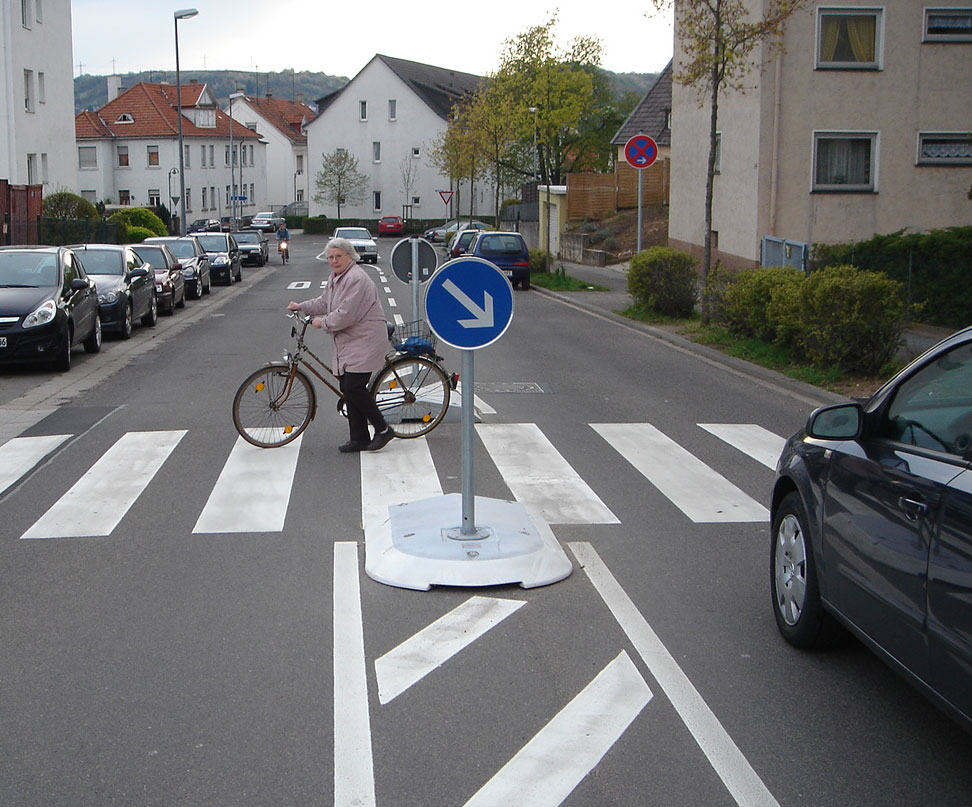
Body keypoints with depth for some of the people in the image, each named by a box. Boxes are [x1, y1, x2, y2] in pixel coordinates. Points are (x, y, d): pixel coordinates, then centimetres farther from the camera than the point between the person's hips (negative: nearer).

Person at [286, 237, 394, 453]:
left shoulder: (356, 279, -18)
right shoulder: (335, 278, 15)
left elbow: (346, 315, -23)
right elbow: (324, 302, 31)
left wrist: (323, 323, -11)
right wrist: (301, 307, 23)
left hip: (365, 342, -10)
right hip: (347, 343, 10)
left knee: (354, 387, -15)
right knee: (347, 389, 8)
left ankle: (382, 429, -1)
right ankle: (359, 439, 14)